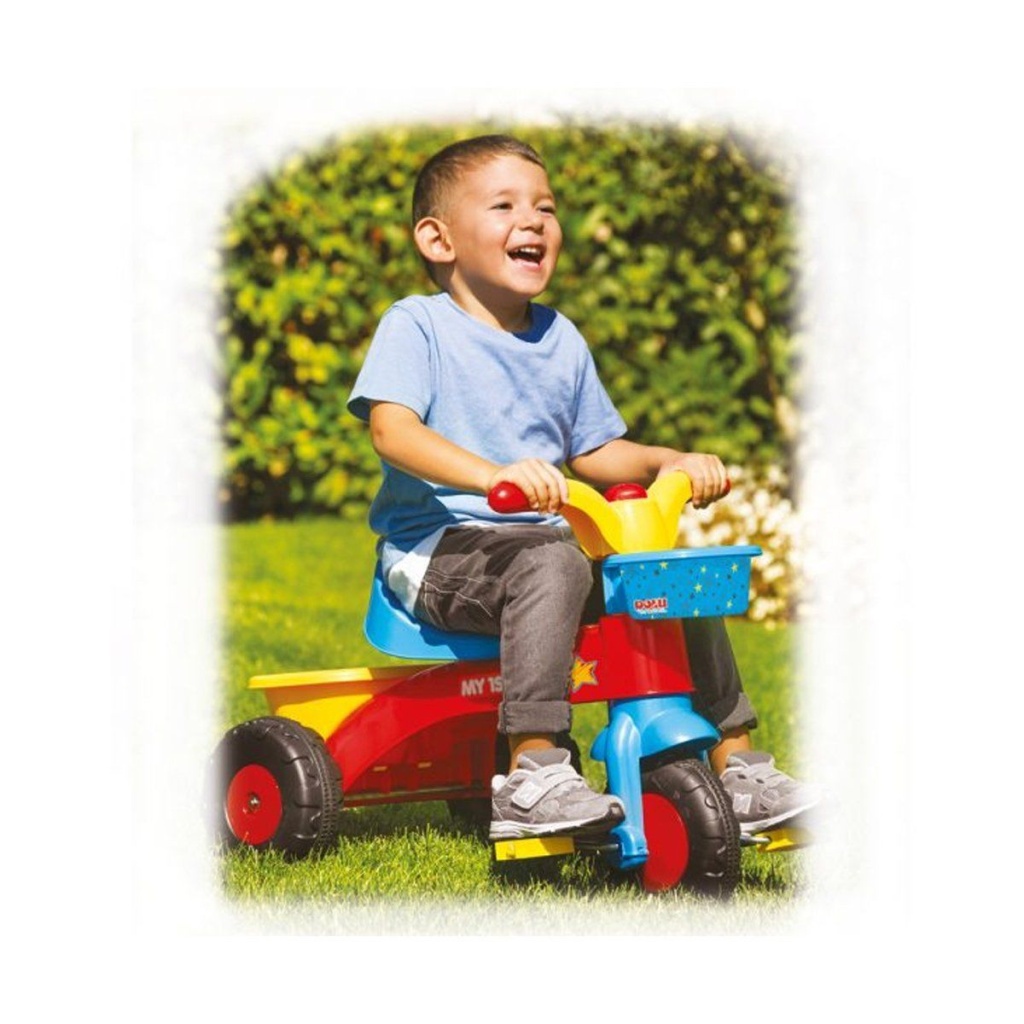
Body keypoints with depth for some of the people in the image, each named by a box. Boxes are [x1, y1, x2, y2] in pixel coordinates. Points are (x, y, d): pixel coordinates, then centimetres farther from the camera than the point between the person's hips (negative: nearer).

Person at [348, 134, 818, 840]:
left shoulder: (561, 340, 16)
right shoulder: (416, 325, -5)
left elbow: (595, 452, 24)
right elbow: (394, 430, -21)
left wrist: (668, 462, 3)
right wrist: (495, 475, -38)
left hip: (539, 546, 7)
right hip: (437, 550, -7)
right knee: (552, 562, -35)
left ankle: (736, 760, 8)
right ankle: (534, 775, -42)